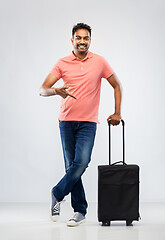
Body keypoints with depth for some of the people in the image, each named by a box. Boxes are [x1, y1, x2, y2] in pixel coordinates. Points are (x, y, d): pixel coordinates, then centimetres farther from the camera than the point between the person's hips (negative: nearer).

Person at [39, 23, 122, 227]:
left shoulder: (99, 62, 2)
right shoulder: (62, 63, 2)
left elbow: (116, 86, 12)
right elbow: (42, 90, -4)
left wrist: (117, 113, 6)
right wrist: (56, 91, -26)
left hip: (88, 122, -1)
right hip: (66, 120, 1)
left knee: (81, 162, -16)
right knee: (71, 165, 2)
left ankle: (57, 194, 6)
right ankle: (80, 210, 10)